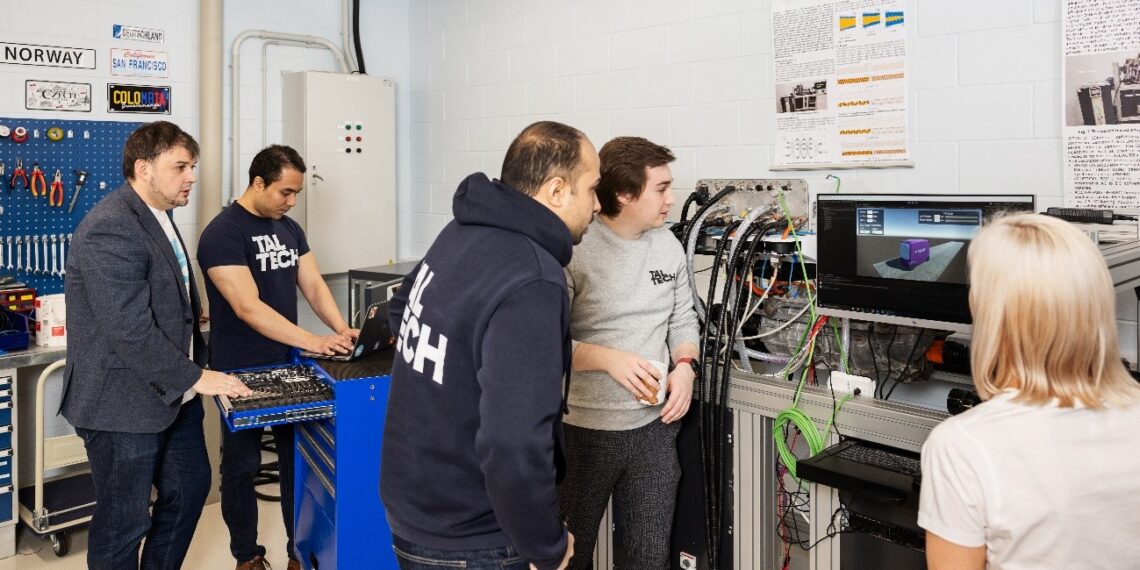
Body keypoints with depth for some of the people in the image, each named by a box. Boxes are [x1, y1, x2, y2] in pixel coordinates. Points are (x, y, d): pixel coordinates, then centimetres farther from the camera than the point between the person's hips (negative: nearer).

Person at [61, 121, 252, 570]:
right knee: (124, 524, 5)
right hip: (124, 404, -10)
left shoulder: (157, 217, 11)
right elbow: (130, 330, -27)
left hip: (172, 395, 10)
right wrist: (195, 378, -21)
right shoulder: (111, 229, -22)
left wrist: (200, 365, 13)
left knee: (190, 488, 20)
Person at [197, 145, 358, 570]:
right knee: (242, 466, 10)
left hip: (289, 366, 6)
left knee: (299, 459, 12)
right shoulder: (222, 233, -16)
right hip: (241, 372, -6)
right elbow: (248, 307, -25)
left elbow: (314, 286, 5)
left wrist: (342, 330, -14)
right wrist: (311, 341, -30)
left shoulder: (290, 229, 6)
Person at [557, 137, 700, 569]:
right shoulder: (572, 249, -16)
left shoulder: (668, 245, 4)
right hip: (582, 430, -5)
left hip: (654, 426, 5)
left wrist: (686, 366, -7)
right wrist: (609, 359, -30)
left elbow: (683, 320, 12)